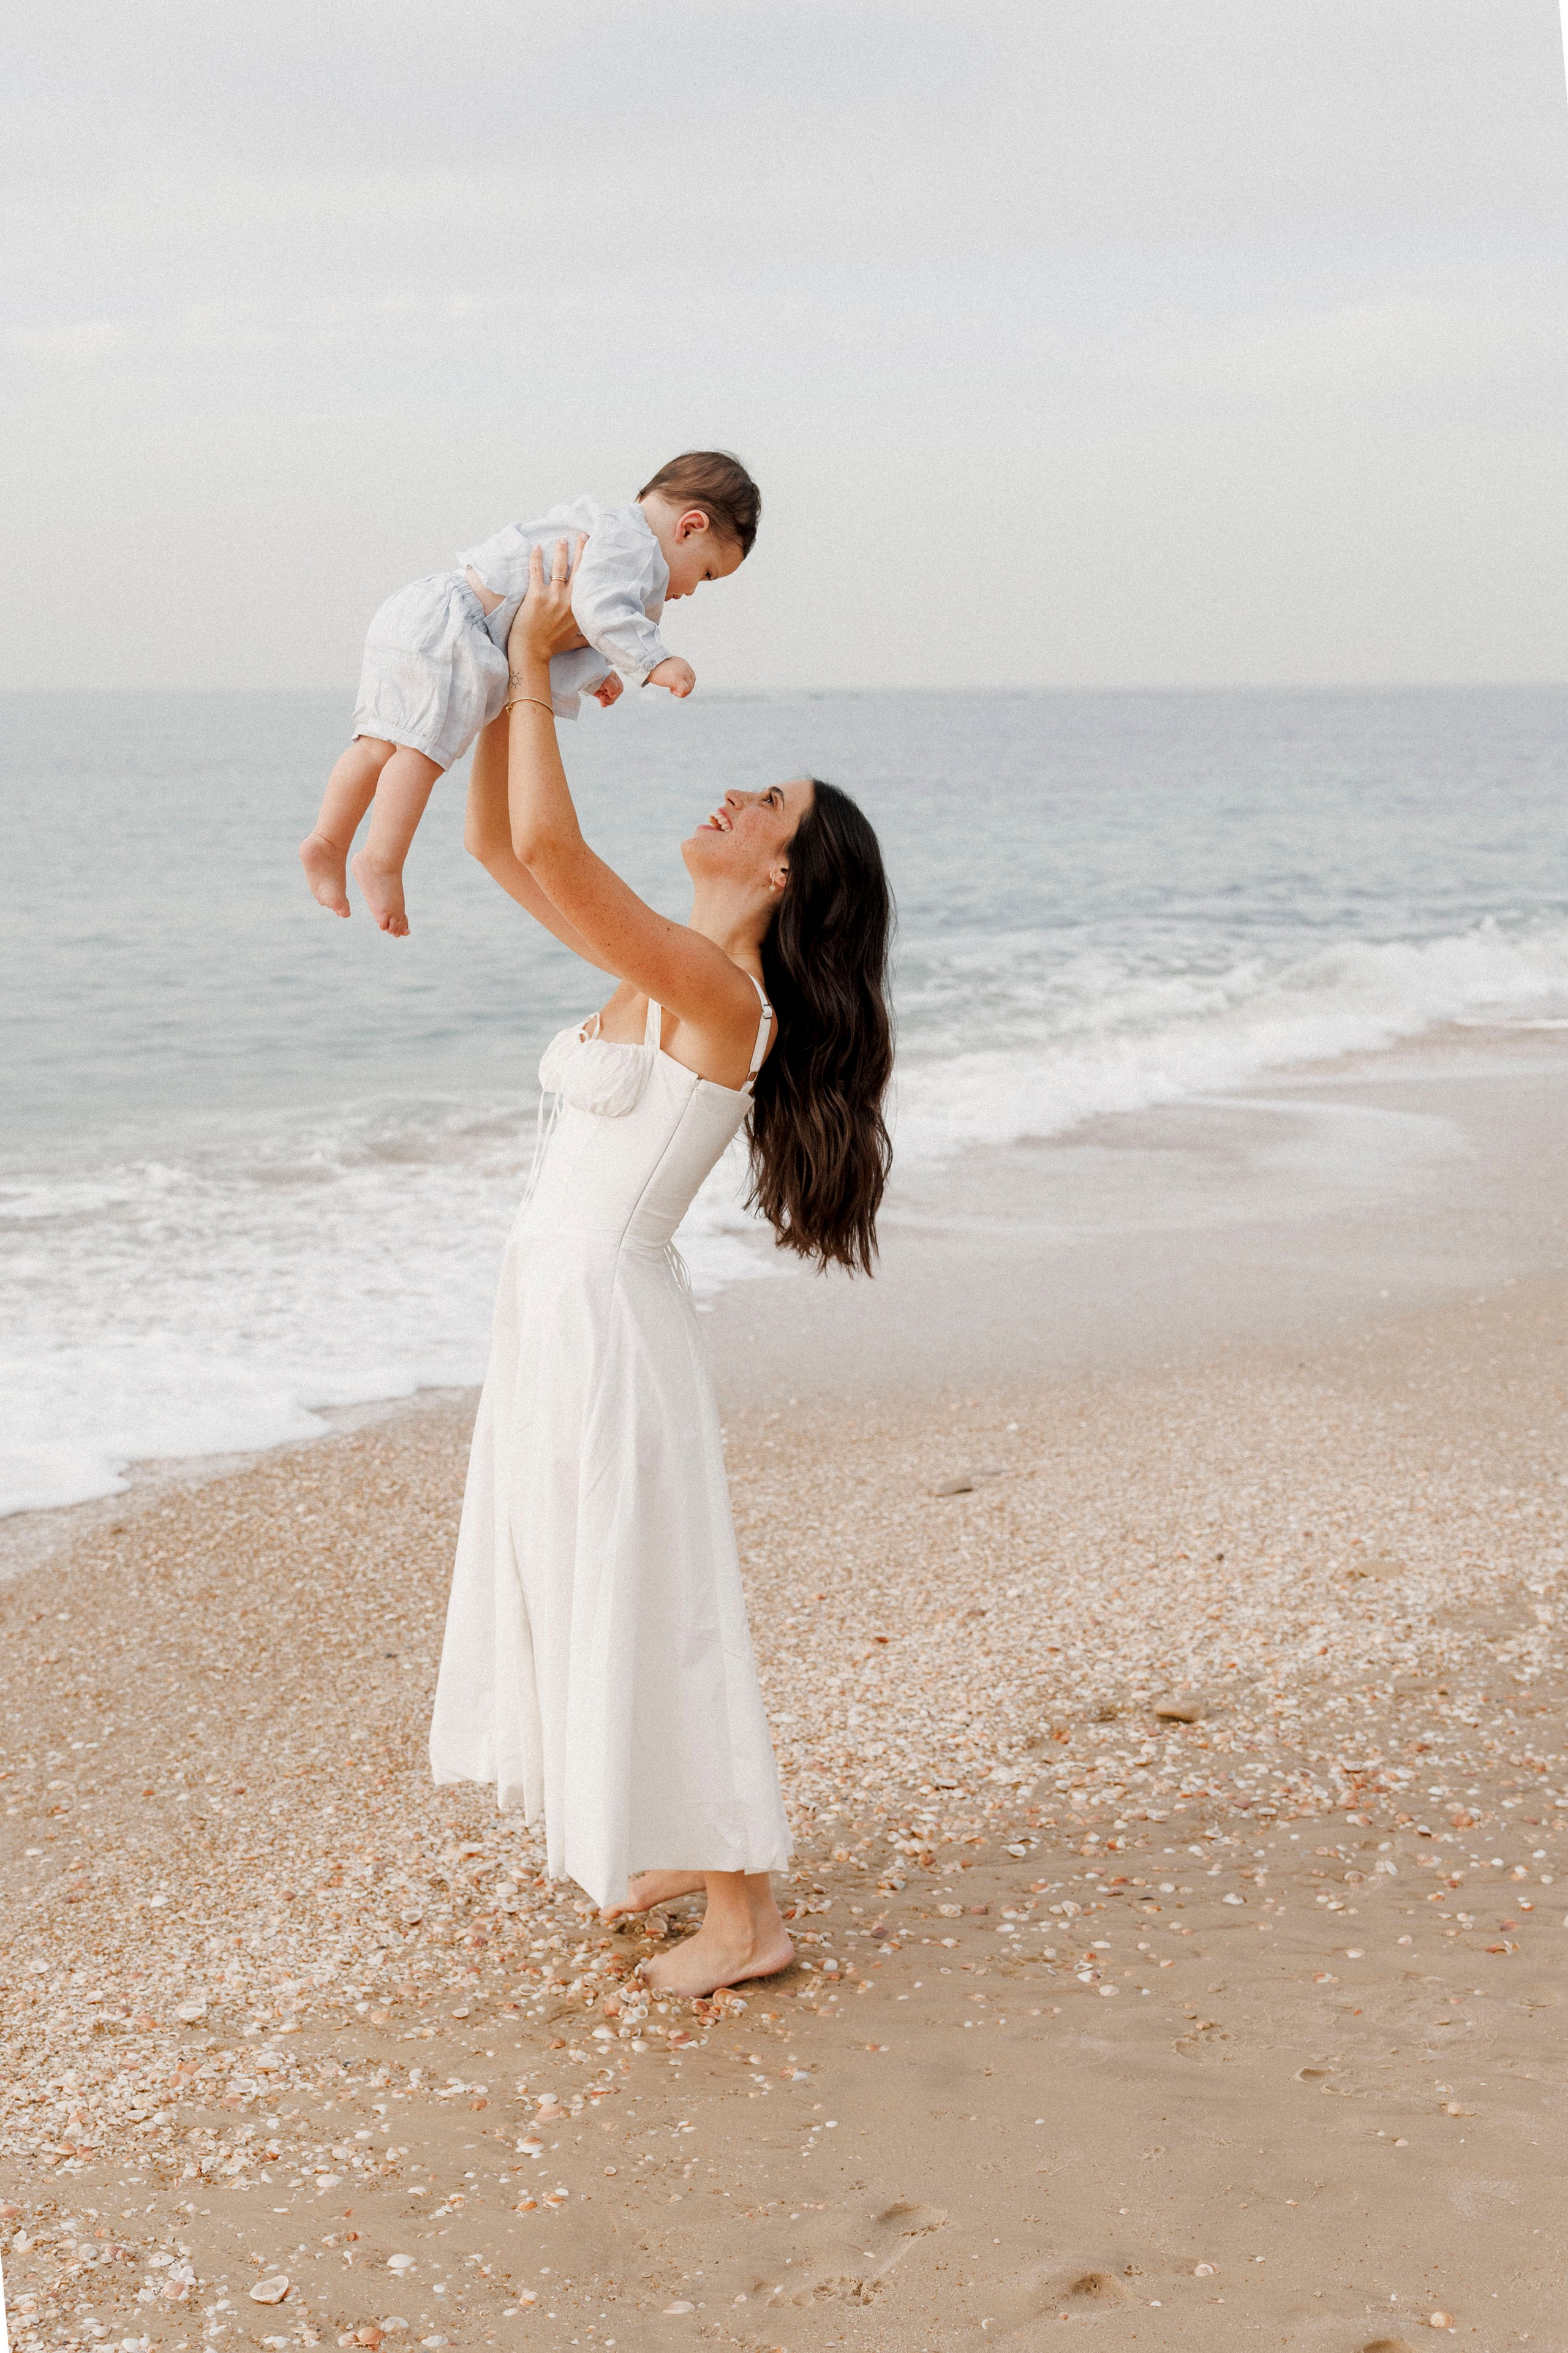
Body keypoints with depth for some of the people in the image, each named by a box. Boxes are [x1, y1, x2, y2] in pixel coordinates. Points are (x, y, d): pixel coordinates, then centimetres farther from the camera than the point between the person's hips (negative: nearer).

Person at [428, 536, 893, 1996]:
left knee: (650, 1605, -1)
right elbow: (499, 845, 14)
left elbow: (549, 846, -30)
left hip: (607, 1320, -9)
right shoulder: (656, 968, 6)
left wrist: (535, 667, -18)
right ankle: (660, 1844, 37)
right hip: (550, 1316, 9)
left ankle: (747, 1915, 10)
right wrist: (512, 675, 6)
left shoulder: (719, 995, -20)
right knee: (578, 1589, 20)